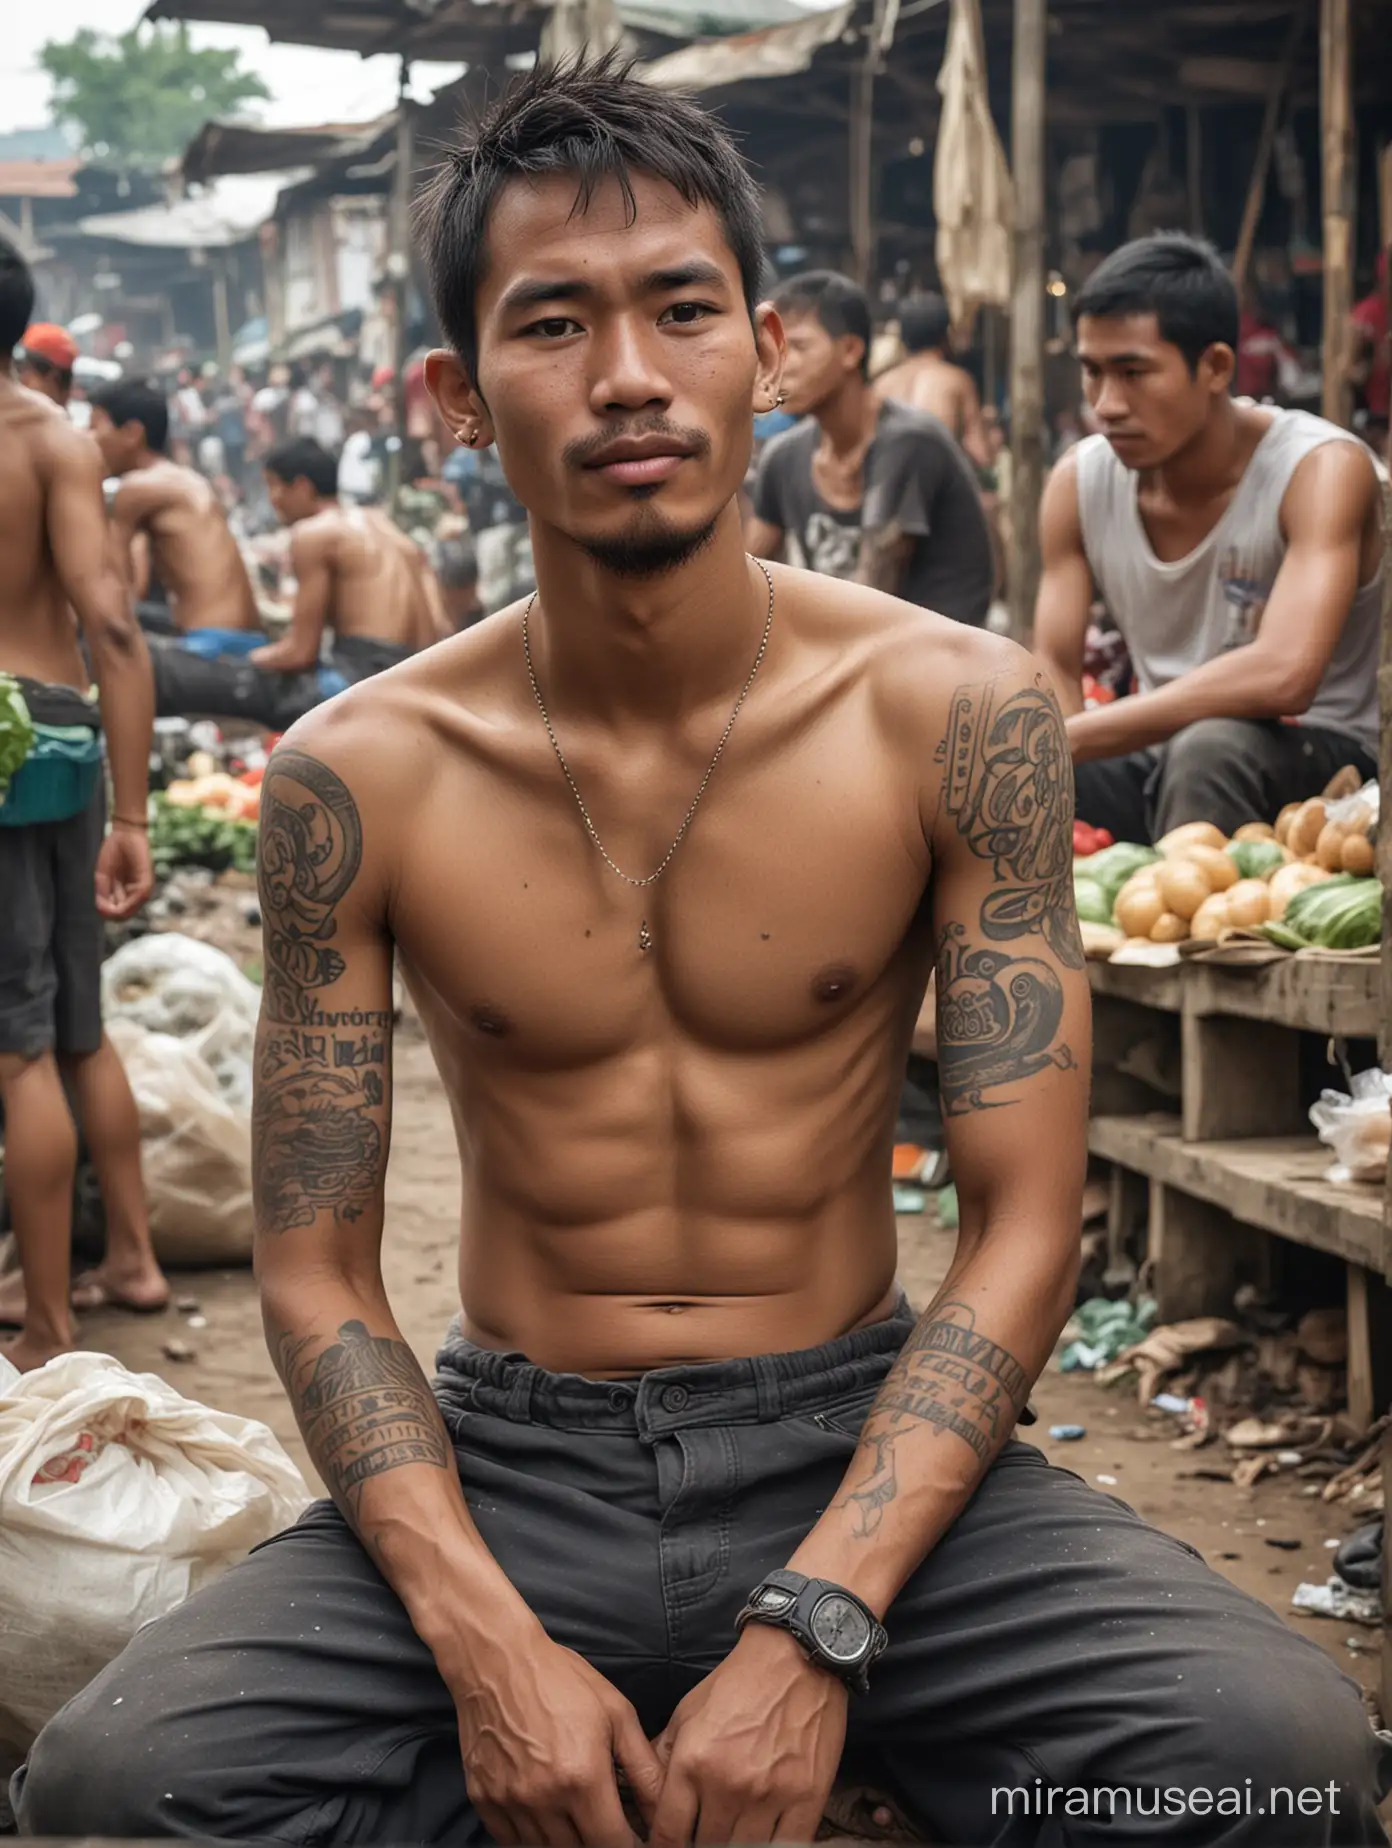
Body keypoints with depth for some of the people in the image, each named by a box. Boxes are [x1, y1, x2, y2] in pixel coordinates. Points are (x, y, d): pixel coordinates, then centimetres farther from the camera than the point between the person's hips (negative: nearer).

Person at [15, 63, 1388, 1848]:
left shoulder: (954, 711, -6)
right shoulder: (359, 774, -5)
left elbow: (1023, 1222, -7)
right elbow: (315, 1272, -1)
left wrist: (812, 1633, -19)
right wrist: (490, 1646, -17)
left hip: (859, 1440, 0)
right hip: (501, 1460, 1)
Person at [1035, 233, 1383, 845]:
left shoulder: (1323, 469, -18)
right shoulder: (1078, 482, -2)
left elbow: (1284, 676, -33)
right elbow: (1053, 672, -1)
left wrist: (1069, 738, -33)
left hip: (1316, 759, -4)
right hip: (1156, 761, 4)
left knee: (1208, 747, -36)